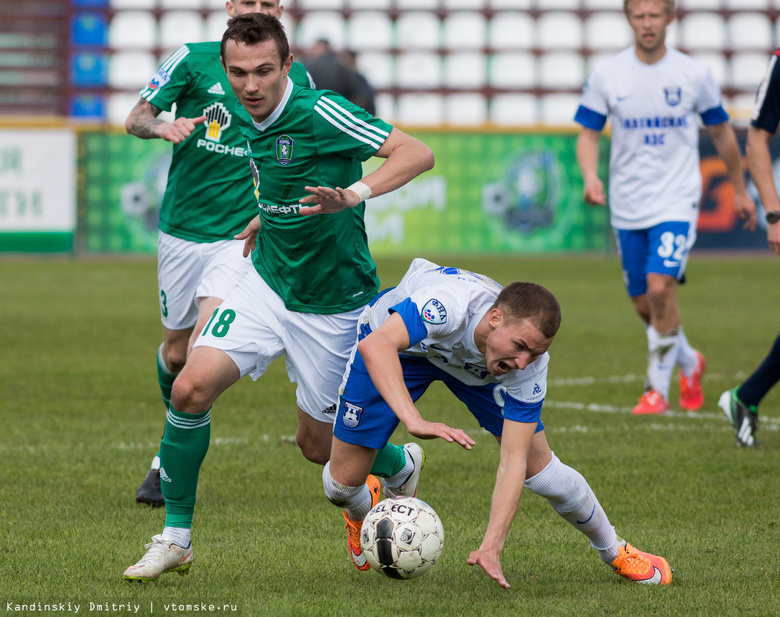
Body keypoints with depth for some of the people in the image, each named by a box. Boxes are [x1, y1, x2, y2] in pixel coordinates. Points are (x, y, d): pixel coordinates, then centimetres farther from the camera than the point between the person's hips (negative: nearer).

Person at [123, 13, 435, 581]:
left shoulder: (319, 112, -22)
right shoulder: (247, 119, 2)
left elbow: (417, 154, -28)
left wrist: (356, 194, -42)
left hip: (332, 304, -6)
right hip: (267, 285, 6)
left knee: (319, 445, 6)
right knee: (192, 387, -15)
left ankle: (400, 463, 42)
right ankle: (176, 537, -2)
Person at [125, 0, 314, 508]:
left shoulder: (297, 77, 4)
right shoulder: (194, 59, 0)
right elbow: (137, 118, -2)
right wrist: (162, 127, -25)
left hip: (242, 233, -1)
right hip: (183, 230, 1)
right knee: (176, 351, 11)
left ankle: (169, 461, -6)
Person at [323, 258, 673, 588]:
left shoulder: (530, 364, -32)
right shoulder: (449, 304, -46)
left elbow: (512, 462, -31)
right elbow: (375, 346, -61)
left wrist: (491, 547, -41)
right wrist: (414, 421, -73)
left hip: (475, 368, 2)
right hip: (401, 344, -2)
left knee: (538, 467, -6)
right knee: (342, 483, -5)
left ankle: (614, 551, 21)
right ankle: (361, 511, 35)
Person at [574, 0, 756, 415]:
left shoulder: (694, 75, -2)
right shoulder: (606, 76, -1)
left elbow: (722, 134, 11)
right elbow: (588, 134, 3)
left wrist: (740, 190, 17)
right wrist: (590, 176, -17)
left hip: (677, 202, -3)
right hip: (627, 206, 3)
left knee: (660, 287, -21)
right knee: (643, 304, 7)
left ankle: (658, 388, -8)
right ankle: (689, 363, 36)